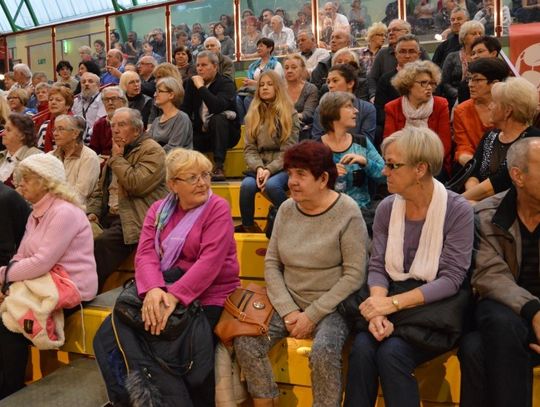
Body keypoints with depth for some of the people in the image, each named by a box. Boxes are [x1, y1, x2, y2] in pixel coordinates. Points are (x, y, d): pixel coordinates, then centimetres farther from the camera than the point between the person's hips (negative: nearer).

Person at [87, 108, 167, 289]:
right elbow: (100, 188, 23)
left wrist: (117, 158, -7)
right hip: (109, 216, 8)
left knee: (99, 244, -28)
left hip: (133, 220, -8)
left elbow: (136, 184, -20)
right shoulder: (117, 152, 22)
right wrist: (93, 212, 5)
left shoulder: (152, 151, -5)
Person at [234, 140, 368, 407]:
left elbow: (354, 275, -13)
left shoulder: (347, 213, -10)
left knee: (323, 352, -32)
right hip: (289, 302, 5)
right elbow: (271, 264, 4)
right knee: (245, 340, -15)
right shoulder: (286, 209, 5)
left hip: (331, 306, -4)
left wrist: (312, 315, -15)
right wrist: (288, 311, -9)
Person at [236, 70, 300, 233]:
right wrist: (258, 168, -16)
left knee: (272, 185, -36)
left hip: (282, 167, -2)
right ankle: (247, 226, -10)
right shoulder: (253, 114, 12)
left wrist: (270, 169, -19)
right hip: (259, 166, 3)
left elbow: (288, 150, -6)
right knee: (247, 185, -31)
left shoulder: (290, 114, 3)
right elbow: (249, 149, 5)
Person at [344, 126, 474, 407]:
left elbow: (451, 280, -14)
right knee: (362, 347, -25)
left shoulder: (458, 211, -11)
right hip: (393, 304, 3)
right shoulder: (387, 208, 2)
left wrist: (392, 303, -23)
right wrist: (378, 310, -20)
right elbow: (377, 267, 0)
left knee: (392, 352, -29)